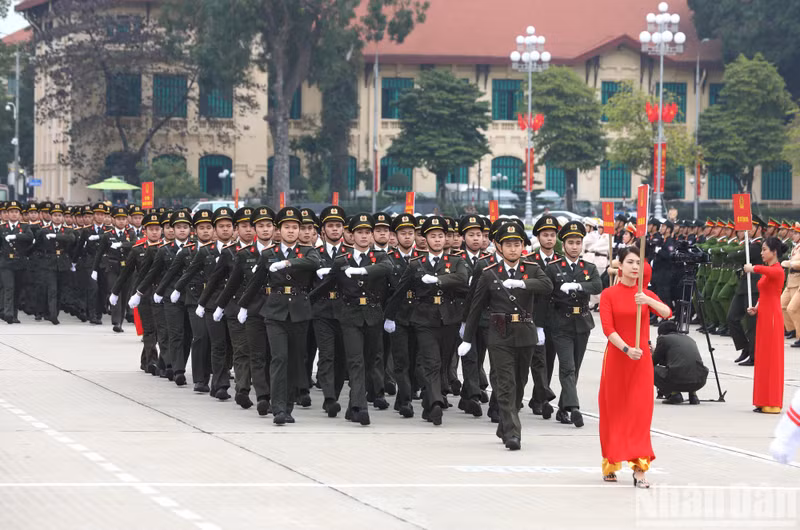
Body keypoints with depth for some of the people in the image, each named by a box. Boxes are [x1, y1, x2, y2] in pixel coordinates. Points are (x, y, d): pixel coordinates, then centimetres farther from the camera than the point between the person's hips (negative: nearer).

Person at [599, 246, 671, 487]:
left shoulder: (645, 294, 7)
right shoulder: (609, 295, -1)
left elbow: (667, 313, -9)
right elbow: (607, 328, -10)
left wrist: (648, 301, -26)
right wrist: (626, 349, -23)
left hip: (641, 358, 2)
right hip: (616, 357, -2)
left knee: (640, 411, -4)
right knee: (614, 411, 5)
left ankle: (639, 468, -8)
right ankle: (610, 464, 19)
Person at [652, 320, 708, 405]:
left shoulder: (663, 338, 10)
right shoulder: (689, 339, 27)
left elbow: (654, 362, 19)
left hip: (677, 381, -6)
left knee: (652, 370, 19)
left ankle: (674, 394, 1)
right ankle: (693, 394, 15)